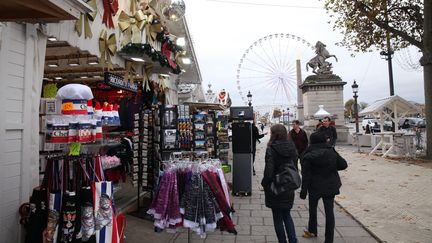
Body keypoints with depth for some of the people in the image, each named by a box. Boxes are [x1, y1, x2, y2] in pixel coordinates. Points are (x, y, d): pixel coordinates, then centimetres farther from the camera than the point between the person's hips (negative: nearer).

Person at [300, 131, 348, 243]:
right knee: (329, 211, 8)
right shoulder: (332, 152, -5)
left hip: (315, 186, -2)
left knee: (312, 208, 20)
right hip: (330, 186, 2)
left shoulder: (308, 156, -13)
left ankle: (312, 231, 37)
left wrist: (303, 190, -9)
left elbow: (306, 175, -14)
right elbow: (344, 165, 0)